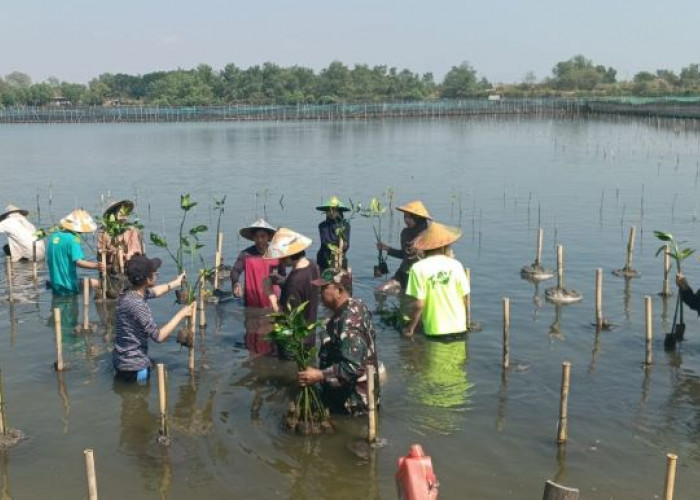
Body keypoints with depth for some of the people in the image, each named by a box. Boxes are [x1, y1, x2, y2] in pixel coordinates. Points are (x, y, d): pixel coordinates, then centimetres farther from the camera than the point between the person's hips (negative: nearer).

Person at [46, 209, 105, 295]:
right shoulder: (72, 239, -16)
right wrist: (96, 265, -39)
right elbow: (78, 262, -28)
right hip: (69, 287, -8)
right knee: (94, 283, 2)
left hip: (55, 286, 8)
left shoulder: (53, 236, 7)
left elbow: (48, 260, 17)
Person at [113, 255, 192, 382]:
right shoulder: (137, 305, -28)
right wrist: (181, 314, -19)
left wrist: (176, 283, 36)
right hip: (134, 368, -10)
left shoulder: (129, 294, 1)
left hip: (122, 362, 10)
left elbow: (153, 292, 24)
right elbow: (158, 336, -27)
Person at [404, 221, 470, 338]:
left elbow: (419, 304, -13)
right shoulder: (455, 265, -2)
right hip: (458, 328, 3)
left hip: (435, 330, -3)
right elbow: (464, 299, 3)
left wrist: (410, 328, 1)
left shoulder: (419, 268, -10)